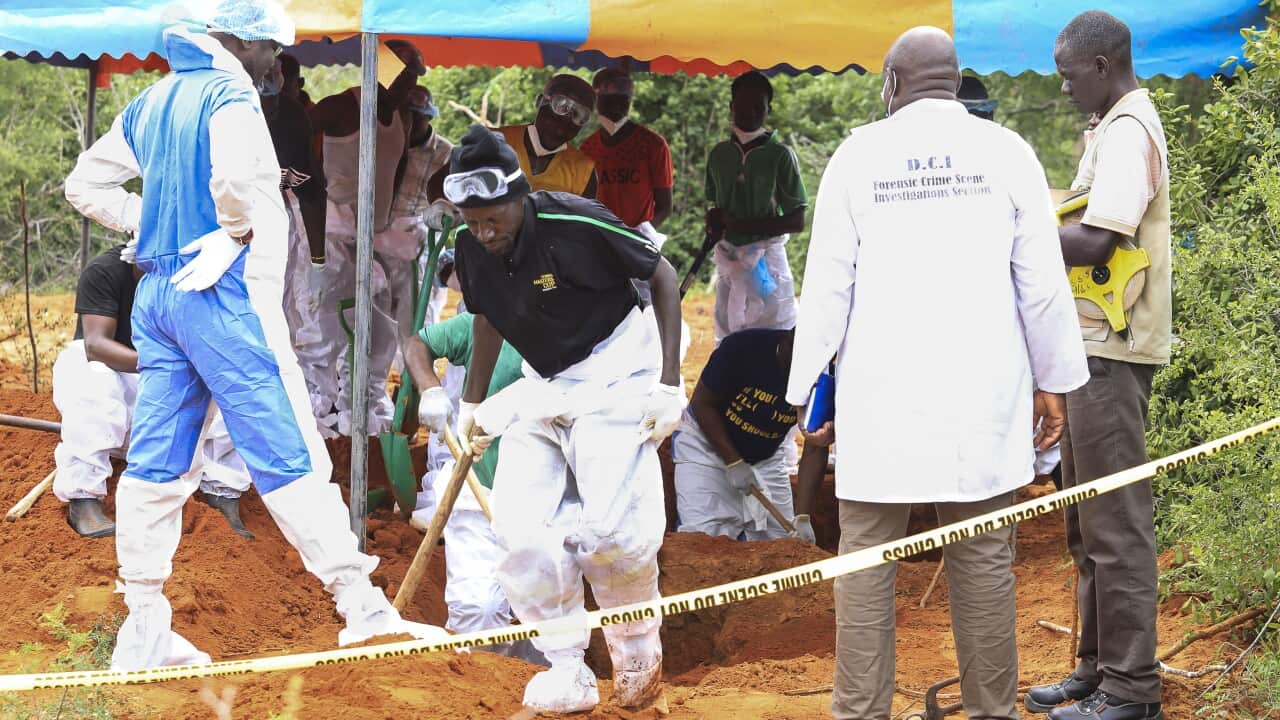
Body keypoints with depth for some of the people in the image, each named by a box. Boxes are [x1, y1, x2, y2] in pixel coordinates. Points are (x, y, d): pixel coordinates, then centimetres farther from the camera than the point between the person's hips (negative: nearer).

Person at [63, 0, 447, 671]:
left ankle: (143, 631, 10)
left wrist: (147, 221, 15)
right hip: (219, 290, -8)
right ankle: (362, 609, -7)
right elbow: (239, 178, -29)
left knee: (155, 462, 8)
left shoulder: (147, 104, 17)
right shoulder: (228, 94, -9)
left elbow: (85, 185, 23)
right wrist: (236, 232, -10)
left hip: (154, 291, 8)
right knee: (288, 453, -8)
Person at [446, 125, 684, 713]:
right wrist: (472, 404, 18)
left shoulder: (578, 226, -25)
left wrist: (669, 381, -16)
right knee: (519, 528, -8)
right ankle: (567, 673, 2)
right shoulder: (471, 250, -7)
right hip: (542, 387, 6)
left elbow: (661, 274, -13)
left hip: (614, 374, -6)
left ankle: (637, 645, 8)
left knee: (611, 527, -19)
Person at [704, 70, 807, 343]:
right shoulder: (719, 154, 10)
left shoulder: (780, 155, -5)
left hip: (766, 257, -5)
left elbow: (797, 221, -7)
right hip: (727, 257, 5)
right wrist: (715, 221, -4)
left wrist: (741, 225, -15)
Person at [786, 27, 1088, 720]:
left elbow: (827, 284, 0)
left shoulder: (857, 155, 0)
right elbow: (1041, 281, 1)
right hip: (981, 397, 1)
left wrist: (806, 389, 6)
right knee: (982, 559, 6)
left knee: (865, 561, 3)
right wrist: (1052, 381, 10)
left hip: (882, 395, -1)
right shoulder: (1005, 153, 1)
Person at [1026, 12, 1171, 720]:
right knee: (1087, 522, 14)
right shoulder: (1115, 127, 17)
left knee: (1115, 523, -8)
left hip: (1112, 349, -10)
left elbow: (1096, 242, -23)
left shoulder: (1128, 130, -15)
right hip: (1095, 343, 10)